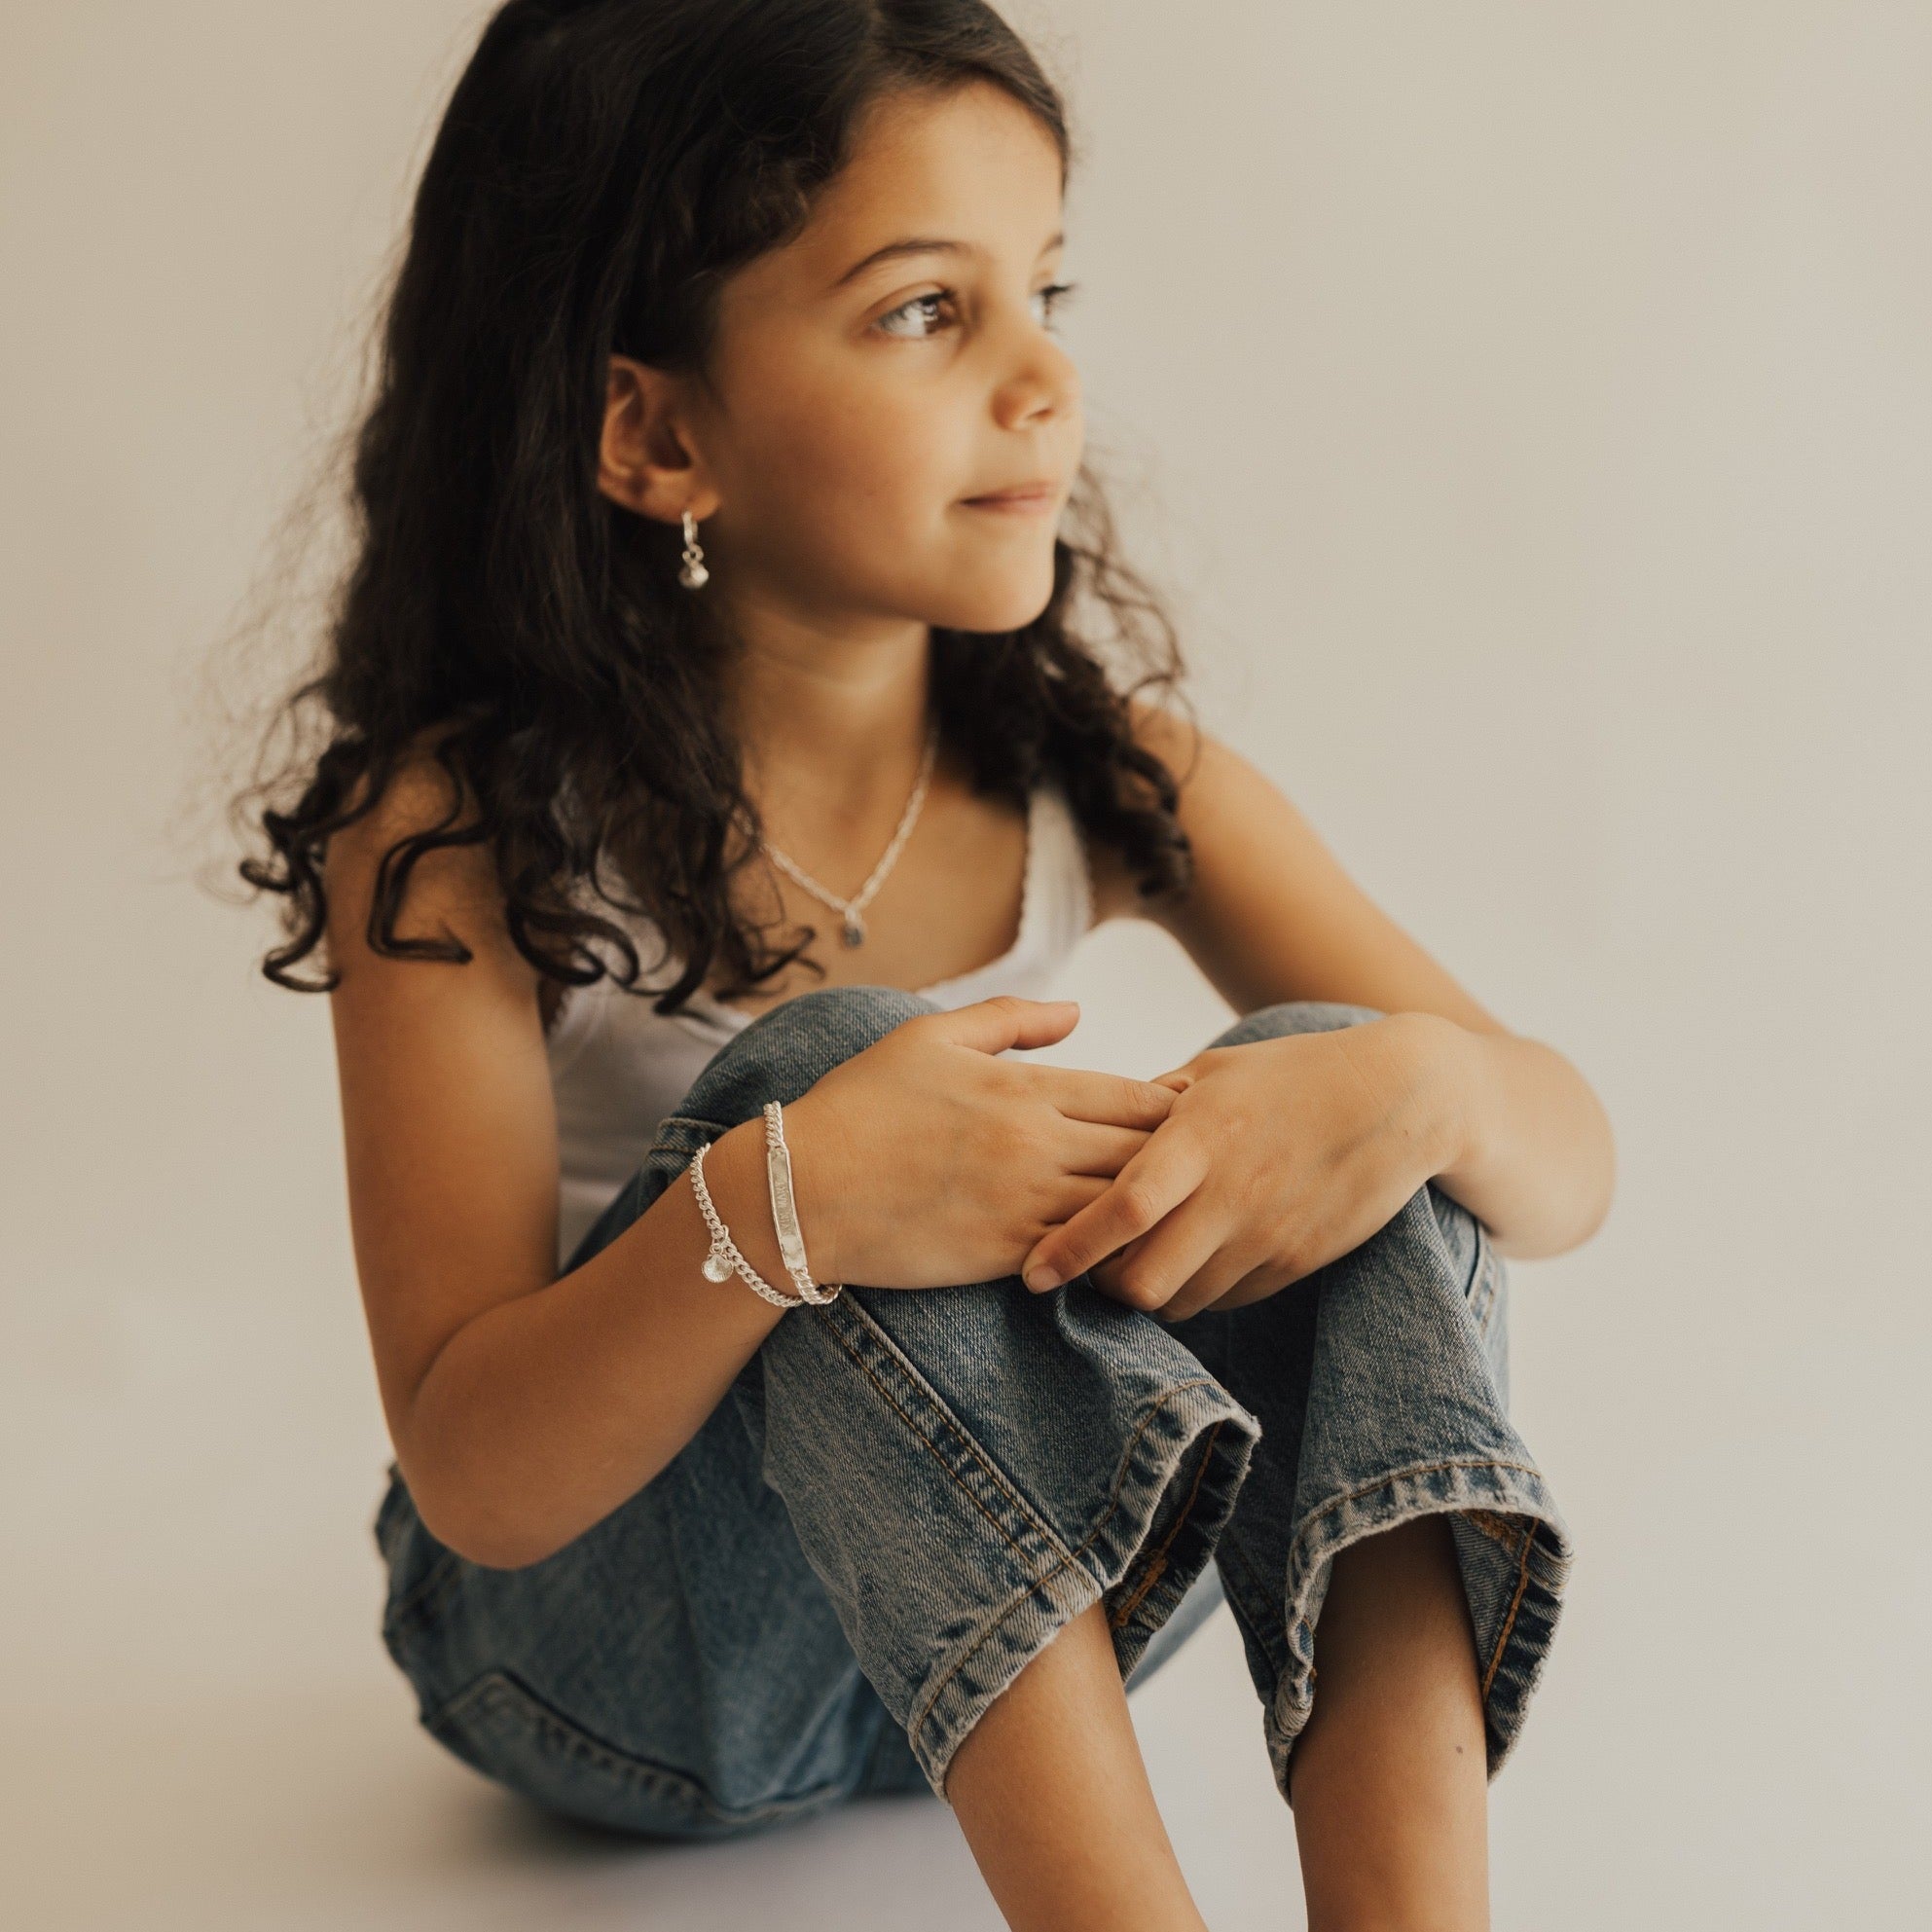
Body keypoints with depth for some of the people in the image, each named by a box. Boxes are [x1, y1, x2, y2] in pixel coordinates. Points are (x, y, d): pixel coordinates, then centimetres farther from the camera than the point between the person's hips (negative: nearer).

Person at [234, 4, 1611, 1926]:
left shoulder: (1094, 756, -6)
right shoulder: (455, 828, -17)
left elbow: (1568, 1153, -9)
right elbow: (475, 1477, -22)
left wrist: (1417, 1082, -34)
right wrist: (771, 1211, -42)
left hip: (1026, 1608, 4)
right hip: (607, 1652, -3)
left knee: (1330, 1081, -23)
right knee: (819, 1070, -32)